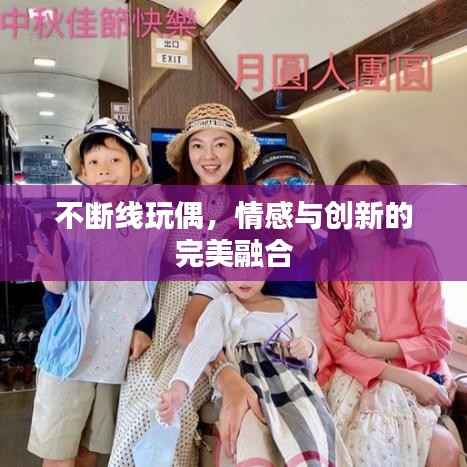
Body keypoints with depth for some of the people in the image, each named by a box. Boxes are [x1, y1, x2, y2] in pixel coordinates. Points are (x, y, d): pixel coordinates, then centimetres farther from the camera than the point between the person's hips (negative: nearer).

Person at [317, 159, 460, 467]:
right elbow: (335, 346, -4)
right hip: (355, 379, 0)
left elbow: (438, 340, -3)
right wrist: (404, 377, -15)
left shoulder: (417, 257, -4)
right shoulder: (329, 268, 1)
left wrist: (375, 348, -13)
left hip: (416, 377, 0)